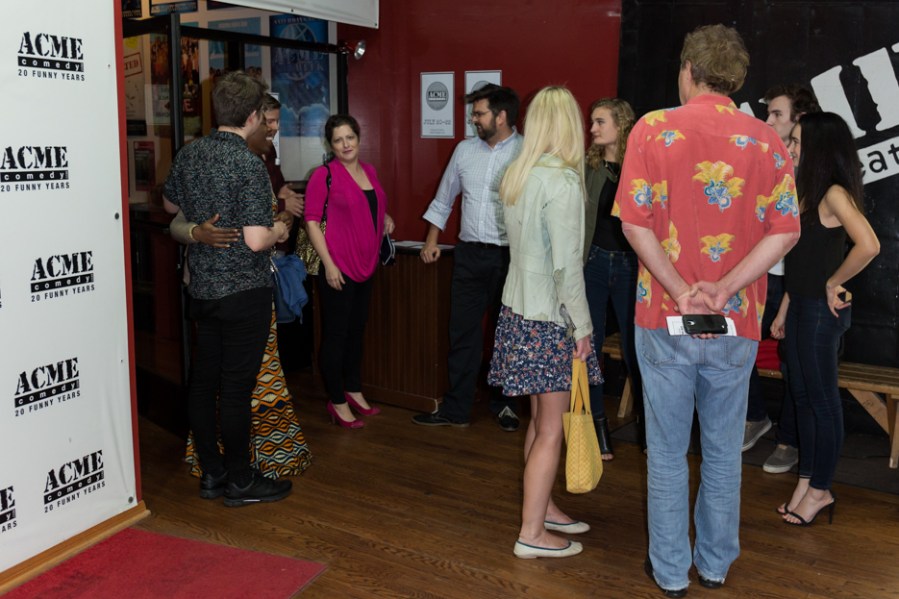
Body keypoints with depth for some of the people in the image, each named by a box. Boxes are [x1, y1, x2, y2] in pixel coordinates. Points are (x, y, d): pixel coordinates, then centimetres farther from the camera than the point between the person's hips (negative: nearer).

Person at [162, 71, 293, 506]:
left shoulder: (189, 154, 4)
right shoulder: (249, 165, -19)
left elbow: (171, 205, 21)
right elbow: (255, 240, -24)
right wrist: (278, 231, -4)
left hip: (201, 287, 7)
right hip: (243, 291, -7)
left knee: (203, 380, 12)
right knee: (236, 386, 1)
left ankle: (211, 473, 25)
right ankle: (240, 481, 14)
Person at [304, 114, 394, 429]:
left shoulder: (369, 171, 10)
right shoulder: (324, 175, -10)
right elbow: (311, 221, -12)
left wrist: (385, 219, 8)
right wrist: (328, 264, -17)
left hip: (365, 264, 7)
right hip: (337, 266, -7)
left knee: (356, 330, 17)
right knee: (336, 334, 1)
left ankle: (354, 391, 31)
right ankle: (337, 402, 12)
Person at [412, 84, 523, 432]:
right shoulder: (465, 150, 9)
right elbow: (444, 199, 18)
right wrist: (432, 240, 16)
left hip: (510, 256, -4)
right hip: (469, 254, 4)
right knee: (463, 333, 6)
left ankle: (503, 405, 25)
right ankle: (456, 409, 15)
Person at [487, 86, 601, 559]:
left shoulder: (515, 176, 7)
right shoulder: (562, 180, -17)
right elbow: (567, 264, -19)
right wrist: (582, 326, -12)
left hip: (518, 308, 8)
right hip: (549, 318, -8)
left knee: (540, 418, 19)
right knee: (552, 428, 2)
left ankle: (543, 507, 33)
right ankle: (532, 534, 11)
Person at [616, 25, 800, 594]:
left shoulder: (654, 129, -5)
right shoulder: (767, 140, 2)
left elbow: (636, 223, -12)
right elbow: (784, 231, -5)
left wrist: (681, 292, -10)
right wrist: (723, 291, -11)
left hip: (667, 319, -2)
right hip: (737, 324, 2)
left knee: (667, 451, 10)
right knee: (724, 450, 16)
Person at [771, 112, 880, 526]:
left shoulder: (834, 194, -15)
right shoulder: (808, 192, 12)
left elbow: (868, 246, -32)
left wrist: (834, 283, -18)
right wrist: (783, 312, 16)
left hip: (822, 311, -9)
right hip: (801, 307, 9)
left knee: (822, 399, 2)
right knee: (803, 396, 13)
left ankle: (820, 490, 15)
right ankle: (806, 483, 24)